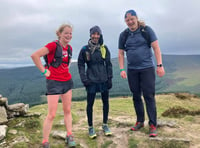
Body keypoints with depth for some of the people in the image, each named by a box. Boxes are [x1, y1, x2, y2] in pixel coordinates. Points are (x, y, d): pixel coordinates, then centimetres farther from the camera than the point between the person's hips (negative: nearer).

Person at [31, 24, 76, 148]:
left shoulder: (69, 48, 8)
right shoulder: (53, 45, -14)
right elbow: (35, 55, -23)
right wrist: (44, 71, -18)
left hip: (67, 81, 7)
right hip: (54, 82, -7)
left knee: (67, 110, 13)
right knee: (52, 114, -3)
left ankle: (69, 137, 27)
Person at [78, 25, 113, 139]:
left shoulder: (104, 48, 2)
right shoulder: (85, 49, -3)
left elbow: (109, 64, 6)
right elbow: (81, 64, 0)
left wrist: (110, 78, 1)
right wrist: (84, 79, -8)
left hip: (104, 79, 3)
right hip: (91, 80, -2)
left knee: (105, 101, 10)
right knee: (90, 103, 2)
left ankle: (105, 125, 28)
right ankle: (90, 127, 19)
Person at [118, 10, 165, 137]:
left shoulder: (146, 30, -2)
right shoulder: (124, 35, 7)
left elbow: (156, 47, -4)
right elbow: (121, 54, 9)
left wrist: (160, 65, -11)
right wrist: (122, 69, 0)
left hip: (147, 68, -3)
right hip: (132, 70, 3)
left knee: (149, 96, -4)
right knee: (136, 97, 10)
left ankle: (153, 125, 5)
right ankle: (140, 121, 25)